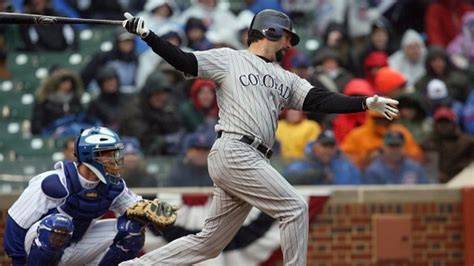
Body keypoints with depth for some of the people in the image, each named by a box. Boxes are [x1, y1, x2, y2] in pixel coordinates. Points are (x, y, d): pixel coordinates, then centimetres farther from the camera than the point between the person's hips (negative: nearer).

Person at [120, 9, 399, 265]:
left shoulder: (287, 80, 22)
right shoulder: (229, 59, 6)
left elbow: (320, 100, 12)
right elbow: (184, 62, -1)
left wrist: (365, 103, -2)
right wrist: (146, 34, -15)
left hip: (253, 160, 8)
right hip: (234, 152, -8)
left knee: (209, 243, 7)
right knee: (295, 208, -12)